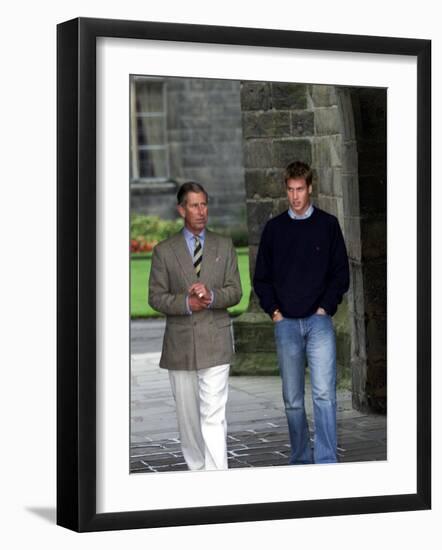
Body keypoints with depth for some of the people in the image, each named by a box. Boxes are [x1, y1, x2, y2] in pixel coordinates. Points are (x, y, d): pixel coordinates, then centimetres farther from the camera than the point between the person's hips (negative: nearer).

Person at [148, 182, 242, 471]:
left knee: (214, 415, -11)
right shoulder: (164, 251, 5)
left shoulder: (224, 246, 8)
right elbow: (156, 296, 2)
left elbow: (235, 291, 5)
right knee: (188, 415, 11)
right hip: (180, 344, 1)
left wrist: (211, 296, -16)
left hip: (216, 342, -1)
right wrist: (186, 303, -15)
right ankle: (197, 469, 27)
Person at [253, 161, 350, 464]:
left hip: (319, 321, -2)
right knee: (292, 399, 7)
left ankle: (326, 460, -14)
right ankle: (300, 459, 17)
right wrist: (274, 311, 1)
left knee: (324, 393, -13)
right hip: (286, 323, 2)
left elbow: (341, 273, 5)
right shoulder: (274, 228, 9)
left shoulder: (328, 224, 4)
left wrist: (325, 308, -5)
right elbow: (262, 277, 13)